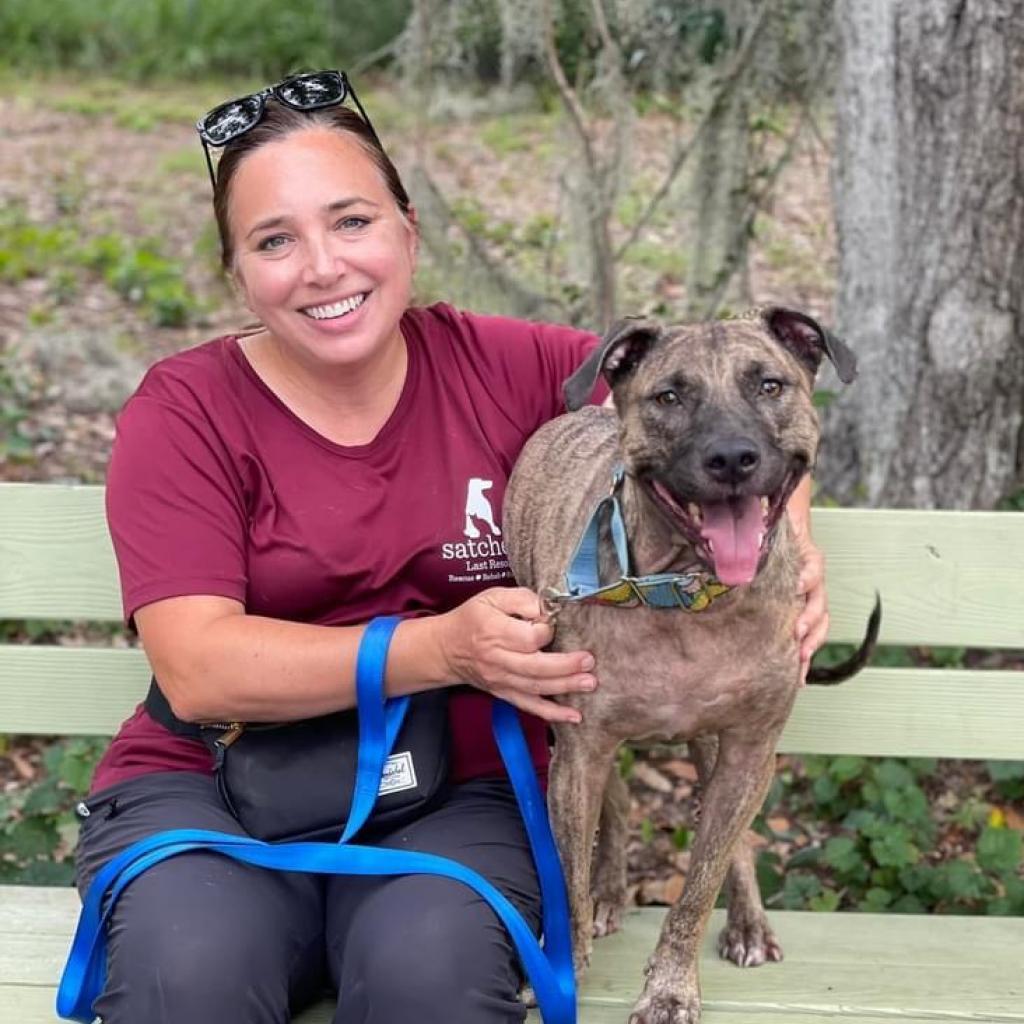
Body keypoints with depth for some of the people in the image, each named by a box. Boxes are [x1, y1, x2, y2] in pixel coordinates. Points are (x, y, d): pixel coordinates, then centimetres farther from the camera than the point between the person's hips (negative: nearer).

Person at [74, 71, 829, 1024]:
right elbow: (197, 670, -15)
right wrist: (442, 648, -23)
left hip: (456, 798, 1)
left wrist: (788, 528, -10)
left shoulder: (507, 369, 0)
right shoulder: (184, 412, -5)